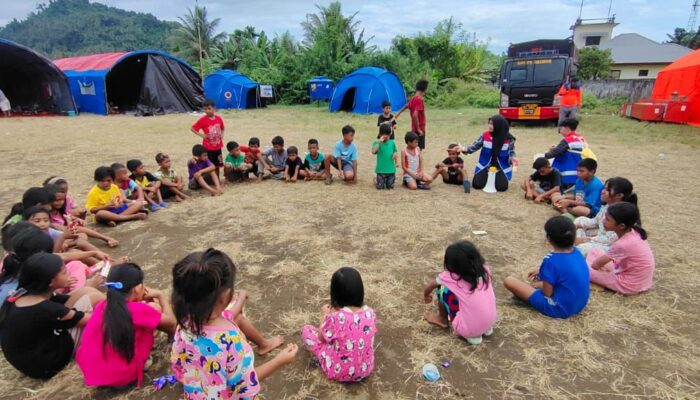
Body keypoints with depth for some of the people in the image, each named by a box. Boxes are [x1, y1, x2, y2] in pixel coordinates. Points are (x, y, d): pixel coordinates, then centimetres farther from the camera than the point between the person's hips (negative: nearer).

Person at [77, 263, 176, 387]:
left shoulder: (101, 306, 0)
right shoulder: (137, 310, -19)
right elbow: (170, 321, -2)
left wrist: (143, 299, 22)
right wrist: (160, 295, 9)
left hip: (90, 373, 7)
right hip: (121, 376, -6)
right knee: (154, 307, 3)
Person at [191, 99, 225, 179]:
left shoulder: (219, 118, -1)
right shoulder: (203, 120, -11)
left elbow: (222, 129, 17)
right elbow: (192, 128, -5)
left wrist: (222, 135, 1)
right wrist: (202, 135, -13)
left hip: (217, 146, 4)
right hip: (207, 147, -4)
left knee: (217, 164, 14)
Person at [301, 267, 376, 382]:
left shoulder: (335, 318, -28)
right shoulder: (370, 313, -15)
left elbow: (322, 338, -8)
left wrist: (325, 316, 8)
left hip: (339, 371, -4)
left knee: (306, 329, 7)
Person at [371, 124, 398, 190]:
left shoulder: (392, 143, 5)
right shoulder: (377, 143, -5)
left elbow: (395, 152, 17)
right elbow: (373, 152, -22)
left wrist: (397, 162, 8)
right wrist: (379, 142, -24)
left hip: (391, 169, 3)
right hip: (381, 169, -3)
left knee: (390, 186, 4)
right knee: (380, 187, -1)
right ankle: (375, 179, 32)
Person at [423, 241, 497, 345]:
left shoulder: (451, 277, -9)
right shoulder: (484, 270, -1)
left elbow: (429, 287, 11)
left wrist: (426, 296, 33)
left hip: (468, 329, -5)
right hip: (490, 323, 5)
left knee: (442, 288, 3)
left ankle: (443, 320, 26)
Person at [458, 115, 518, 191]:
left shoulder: (508, 138, -10)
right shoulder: (485, 134, -8)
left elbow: (511, 151, 1)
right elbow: (476, 145, -3)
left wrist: (512, 158, -21)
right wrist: (465, 150, -20)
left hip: (501, 167, -1)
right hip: (485, 166, 1)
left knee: (501, 187, -17)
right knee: (477, 184, -11)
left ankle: (497, 178, 21)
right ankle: (488, 177, 24)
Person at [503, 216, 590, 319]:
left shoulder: (551, 260, -25)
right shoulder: (577, 253, -2)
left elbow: (547, 293, -18)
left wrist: (541, 285, 3)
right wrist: (542, 271, 20)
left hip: (560, 308, -8)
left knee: (509, 281, -11)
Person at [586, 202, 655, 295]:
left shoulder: (622, 244, -30)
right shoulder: (634, 233, -6)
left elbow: (596, 265, -16)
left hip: (629, 285, -9)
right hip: (640, 280, 9)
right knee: (594, 252, 13)